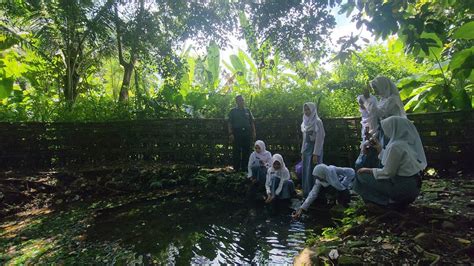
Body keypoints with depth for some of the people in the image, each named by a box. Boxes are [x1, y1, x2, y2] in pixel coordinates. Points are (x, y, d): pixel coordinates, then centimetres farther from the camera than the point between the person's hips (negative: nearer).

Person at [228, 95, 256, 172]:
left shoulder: (247, 111, 15)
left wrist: (253, 132, 8)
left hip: (247, 133, 3)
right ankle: (236, 168, 7)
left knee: (246, 151, 5)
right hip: (237, 133, -3)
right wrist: (230, 133, -9)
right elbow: (229, 123, 1)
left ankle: (244, 167, 15)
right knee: (236, 151, -1)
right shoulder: (233, 111, 5)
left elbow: (252, 122, 16)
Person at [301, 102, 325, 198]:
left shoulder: (317, 122, -9)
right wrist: (302, 152, 14)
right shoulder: (305, 122, 12)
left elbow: (319, 139, -14)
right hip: (307, 149, 7)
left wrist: (316, 154, -18)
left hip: (315, 148, -7)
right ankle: (307, 195, 17)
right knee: (306, 172, 8)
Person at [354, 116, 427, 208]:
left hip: (402, 188, -8)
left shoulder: (396, 146, -23)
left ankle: (388, 202, 4)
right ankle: (398, 201, 18)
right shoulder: (408, 142, 2)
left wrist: (368, 170, -4)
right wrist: (380, 149, 19)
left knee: (362, 176, -2)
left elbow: (387, 173, -17)